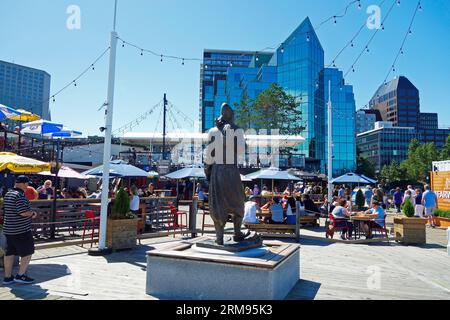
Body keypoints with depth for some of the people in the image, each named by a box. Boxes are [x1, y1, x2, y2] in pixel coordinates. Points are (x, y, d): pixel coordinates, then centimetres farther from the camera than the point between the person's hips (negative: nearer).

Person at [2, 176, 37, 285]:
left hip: (9, 229, 9)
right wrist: (33, 213, -6)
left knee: (10, 252, 13)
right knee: (27, 252, 3)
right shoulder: (20, 195, -18)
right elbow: (23, 212, -26)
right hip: (21, 230, -9)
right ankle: (21, 275, 5)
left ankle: (8, 277, 20)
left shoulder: (8, 194, 12)